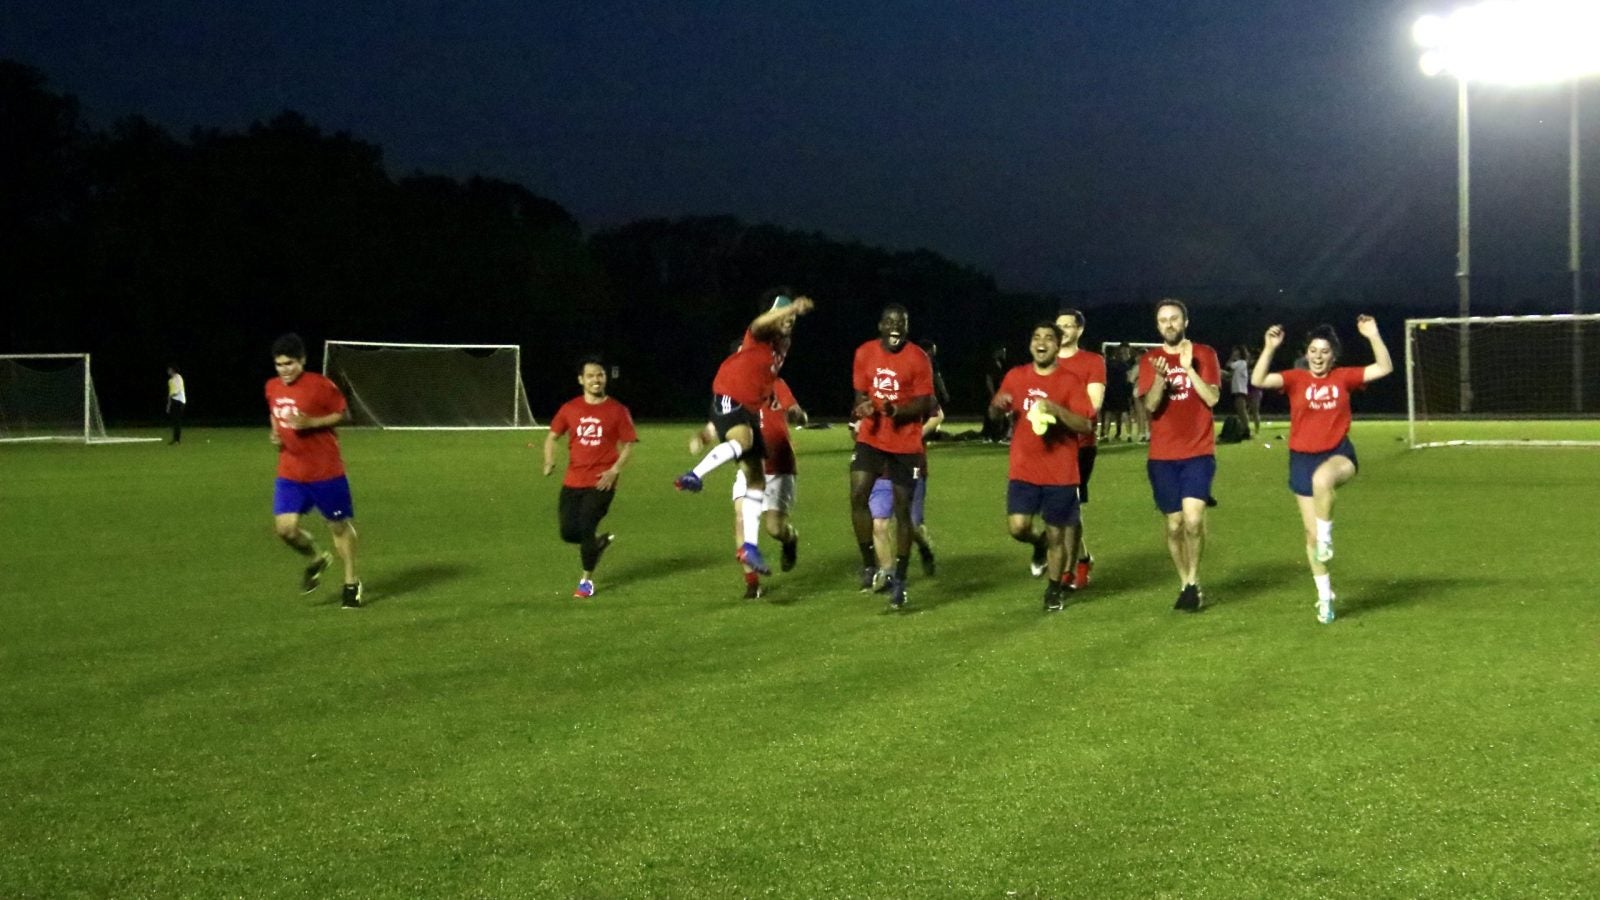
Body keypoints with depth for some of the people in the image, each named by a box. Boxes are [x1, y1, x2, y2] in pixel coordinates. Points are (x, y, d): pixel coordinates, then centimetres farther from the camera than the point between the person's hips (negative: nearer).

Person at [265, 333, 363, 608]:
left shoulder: (320, 386, -14)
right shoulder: (272, 387, 4)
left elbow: (343, 413, -6)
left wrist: (311, 423, -19)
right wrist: (276, 433, 1)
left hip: (326, 470, -4)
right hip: (290, 472, 4)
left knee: (339, 525, 7)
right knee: (285, 527, -9)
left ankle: (352, 583, 24)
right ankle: (316, 560, 22)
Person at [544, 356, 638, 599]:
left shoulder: (617, 411, -4)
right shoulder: (569, 409, 3)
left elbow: (629, 444, 0)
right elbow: (552, 435, 12)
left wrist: (614, 470, -13)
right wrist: (549, 462, -6)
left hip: (601, 482, -3)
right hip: (573, 481, 3)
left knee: (586, 528, -11)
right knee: (568, 532, 0)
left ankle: (587, 580, 9)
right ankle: (599, 542, 33)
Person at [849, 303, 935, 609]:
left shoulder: (918, 359, -10)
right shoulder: (865, 353, 1)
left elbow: (924, 405, -8)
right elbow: (860, 394, 10)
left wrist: (896, 410, -27)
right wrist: (861, 409, -14)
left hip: (906, 444, -2)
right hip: (871, 438, 2)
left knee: (902, 509, 1)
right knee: (858, 495, -16)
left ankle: (899, 580, 11)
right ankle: (869, 563, 1)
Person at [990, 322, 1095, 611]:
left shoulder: (1071, 380, -6)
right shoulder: (1016, 376, 5)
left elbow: (1086, 425, -11)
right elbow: (995, 411, 17)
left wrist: (1056, 409, -26)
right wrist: (998, 404, -8)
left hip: (1060, 473, -2)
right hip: (1023, 470, 2)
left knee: (1057, 534, 5)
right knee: (1017, 527, -11)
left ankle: (1054, 590, 24)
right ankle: (1040, 544, 25)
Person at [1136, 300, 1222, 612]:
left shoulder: (1204, 354, 1)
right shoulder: (1149, 359, 5)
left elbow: (1212, 398, -9)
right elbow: (1149, 405, -6)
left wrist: (1189, 368, -18)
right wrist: (1159, 377, -23)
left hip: (1198, 452, -2)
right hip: (1163, 455, 2)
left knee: (1193, 518, -18)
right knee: (1174, 524, 4)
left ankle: (1192, 582, -1)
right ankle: (1187, 586, 19)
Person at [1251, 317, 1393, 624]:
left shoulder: (1344, 377, 1)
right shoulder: (1295, 379, -2)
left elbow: (1384, 368, -5)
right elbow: (1258, 381, -17)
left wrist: (1373, 336, -14)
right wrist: (1269, 348, -29)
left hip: (1338, 454, -2)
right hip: (1303, 459, 2)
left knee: (1322, 478, -42)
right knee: (1311, 534, 6)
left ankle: (1326, 536, -19)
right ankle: (1325, 597, 21)